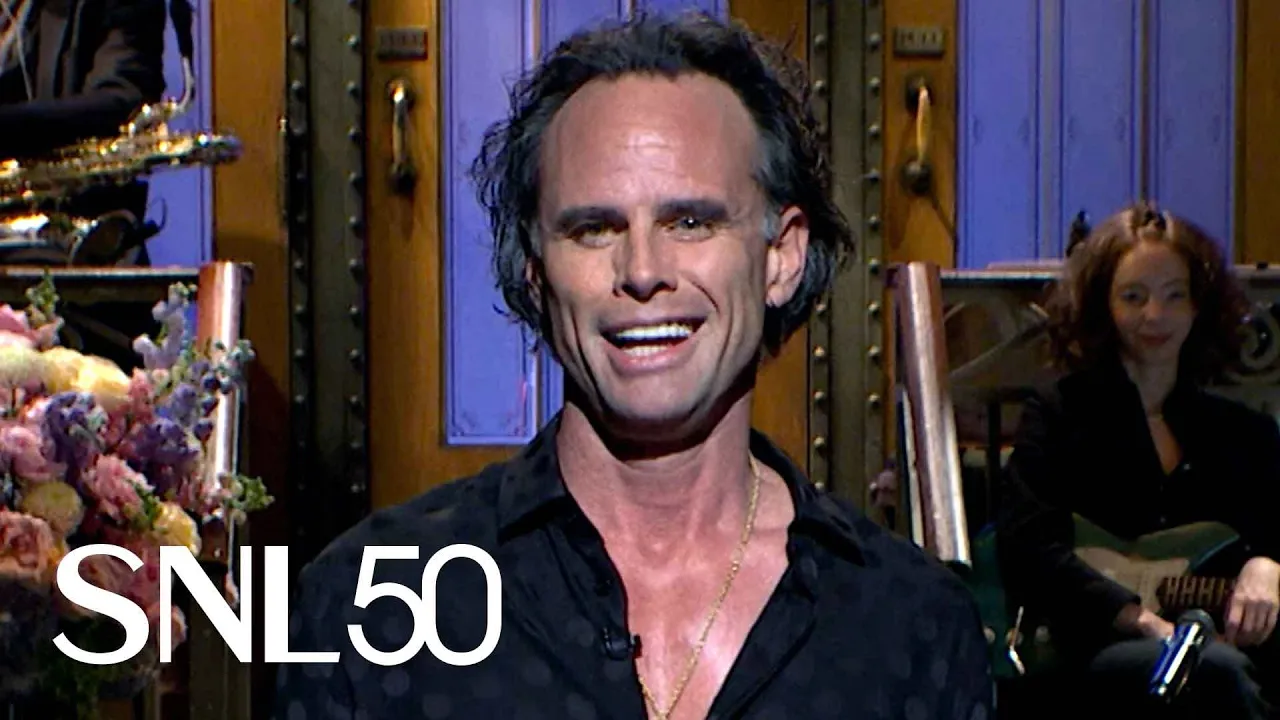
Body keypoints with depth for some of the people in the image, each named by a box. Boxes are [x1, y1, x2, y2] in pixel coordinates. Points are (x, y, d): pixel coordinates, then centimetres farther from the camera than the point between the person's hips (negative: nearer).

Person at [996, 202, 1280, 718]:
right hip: (1099, 649, -2)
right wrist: (1148, 622, -14)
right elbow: (1025, 549, -3)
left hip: (1227, 642, 3)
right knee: (1217, 670, -37)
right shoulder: (1060, 413, 11)